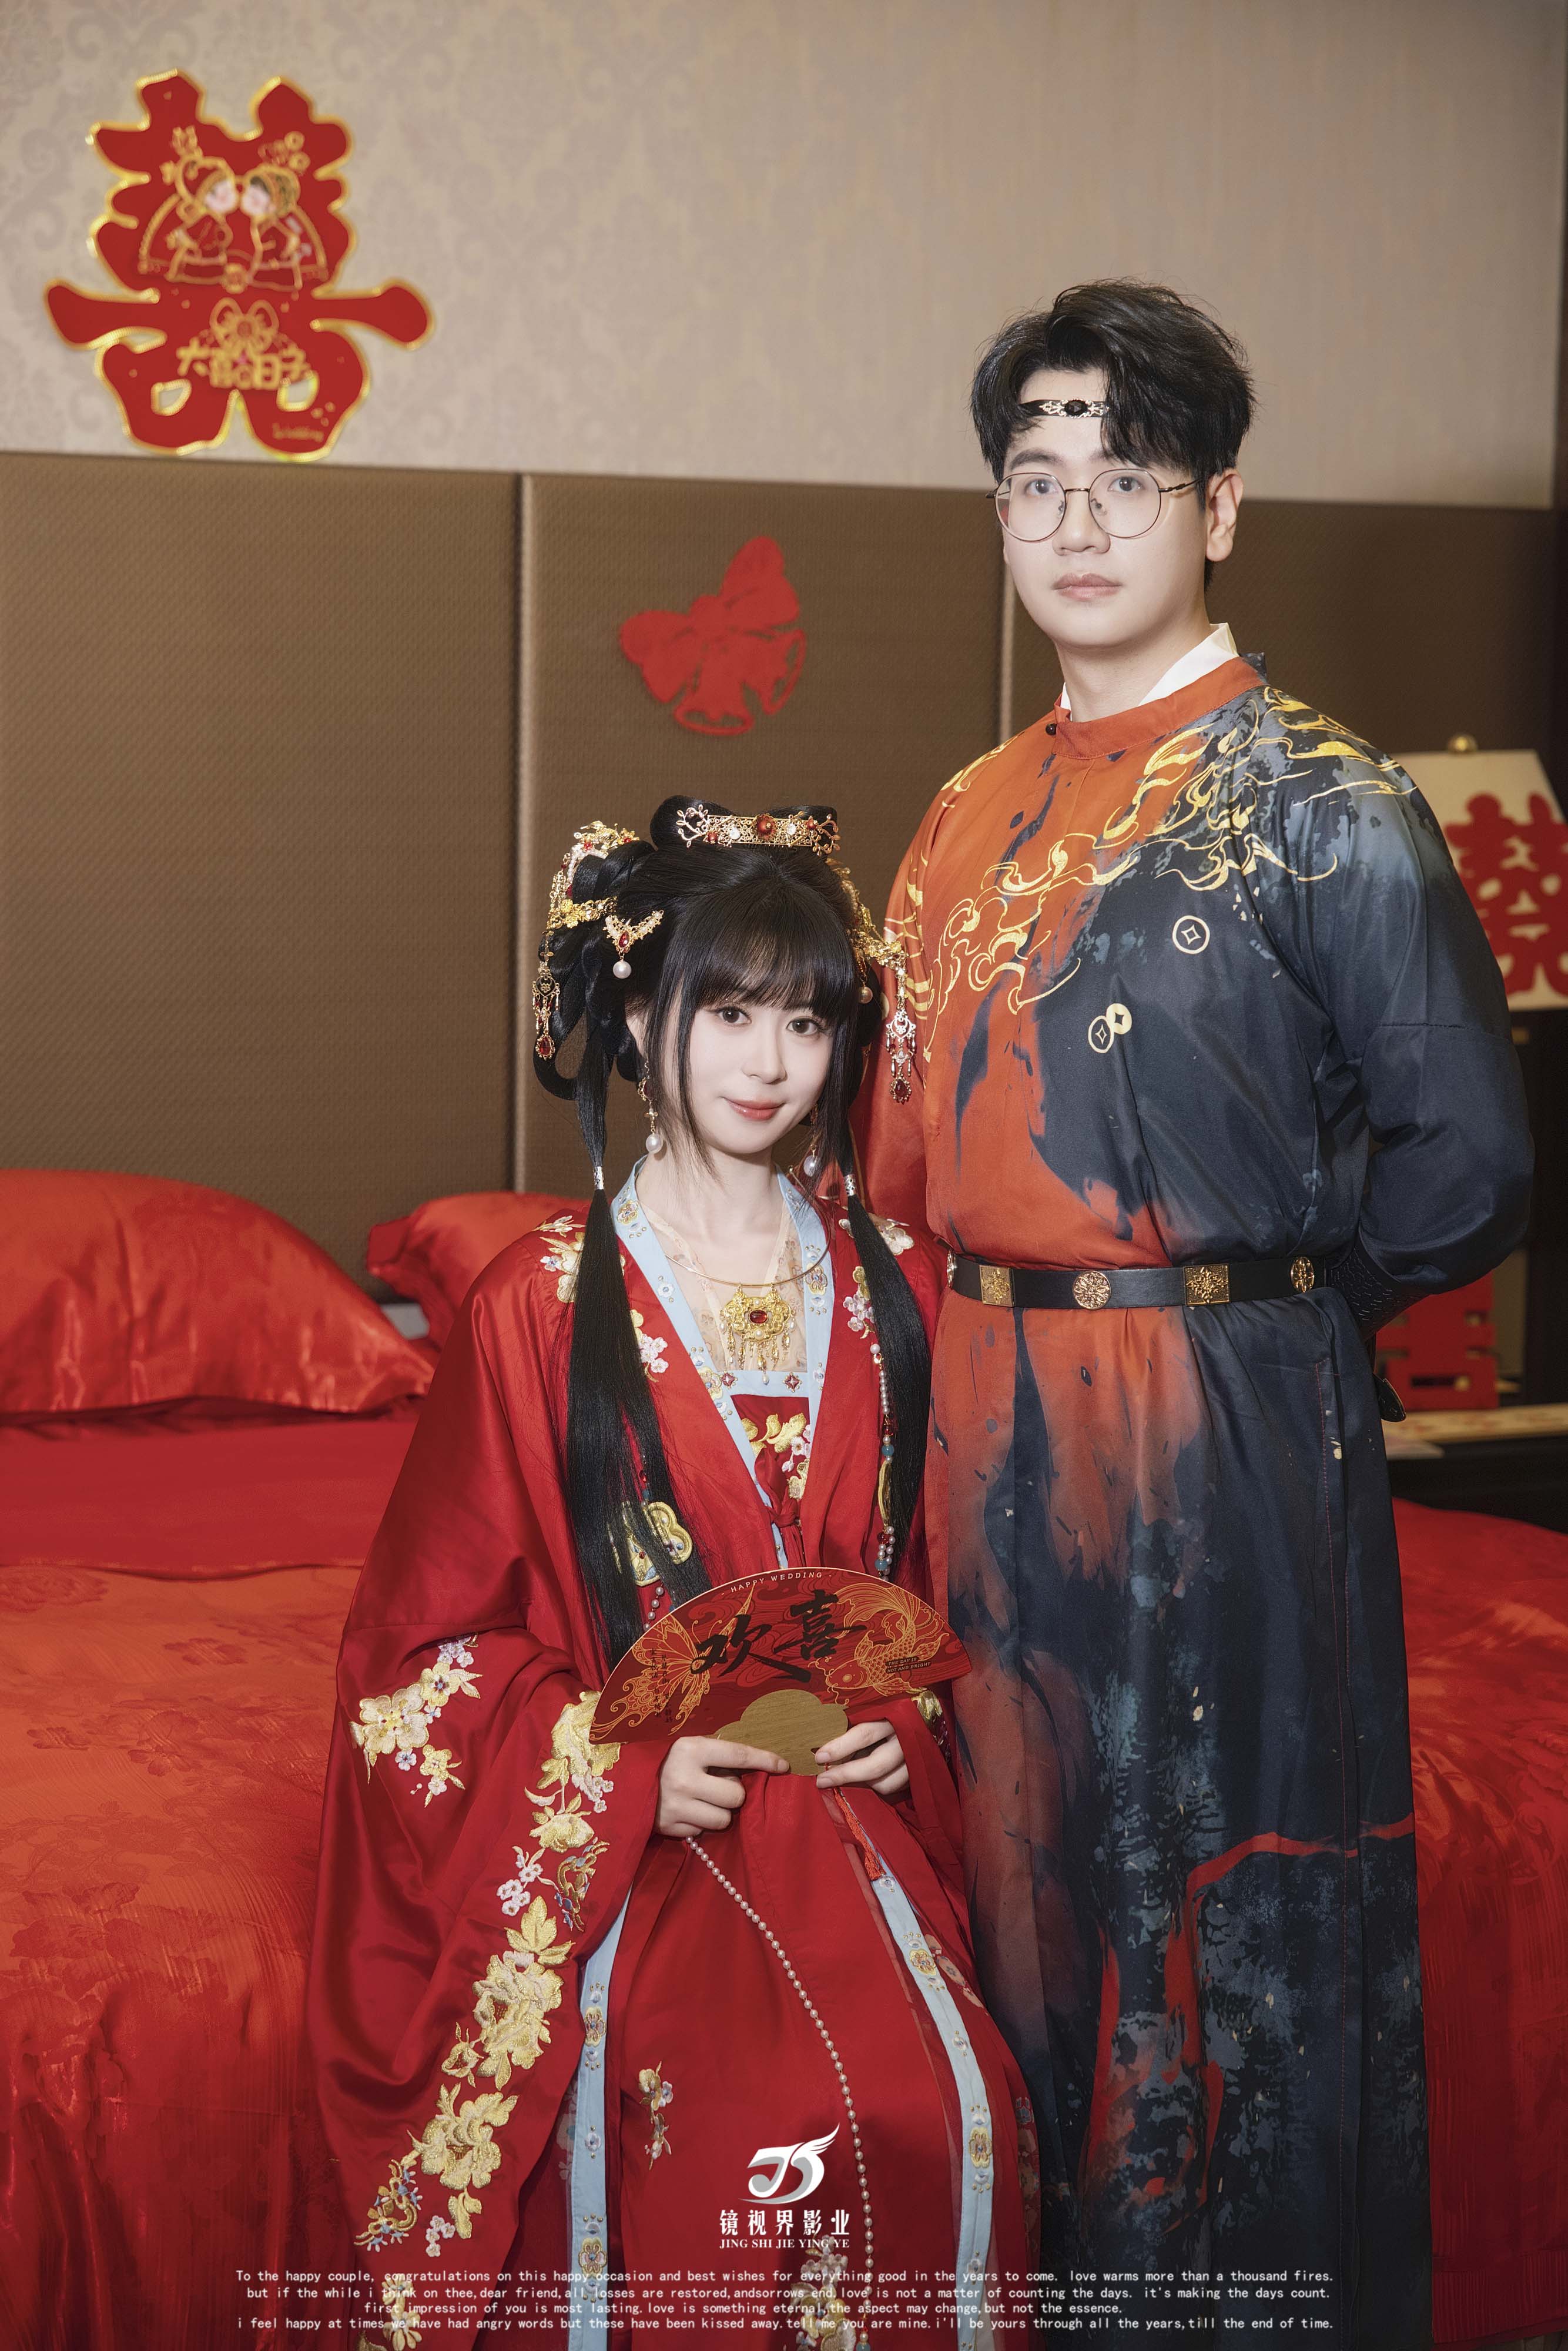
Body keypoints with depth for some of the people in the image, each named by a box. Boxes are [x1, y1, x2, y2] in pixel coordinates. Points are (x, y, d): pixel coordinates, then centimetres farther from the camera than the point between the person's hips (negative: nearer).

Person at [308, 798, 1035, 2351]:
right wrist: (624, 1763, -11)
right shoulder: (543, 1305, -2)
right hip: (610, 1840, -3)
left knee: (947, 2110, -24)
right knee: (701, 2131, -29)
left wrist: (906, 1720, 0)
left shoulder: (891, 1287, 9)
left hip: (847, 1811, 3)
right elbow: (432, 1629, 1)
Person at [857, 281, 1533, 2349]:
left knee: (1227, 1926, 3)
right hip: (990, 1433, 6)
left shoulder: (1321, 805, -9)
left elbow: (1464, 1165, -10)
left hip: (1225, 1443, -6)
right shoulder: (977, 817, 11)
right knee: (1029, 1884, 15)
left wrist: (1253, 1294, 0)